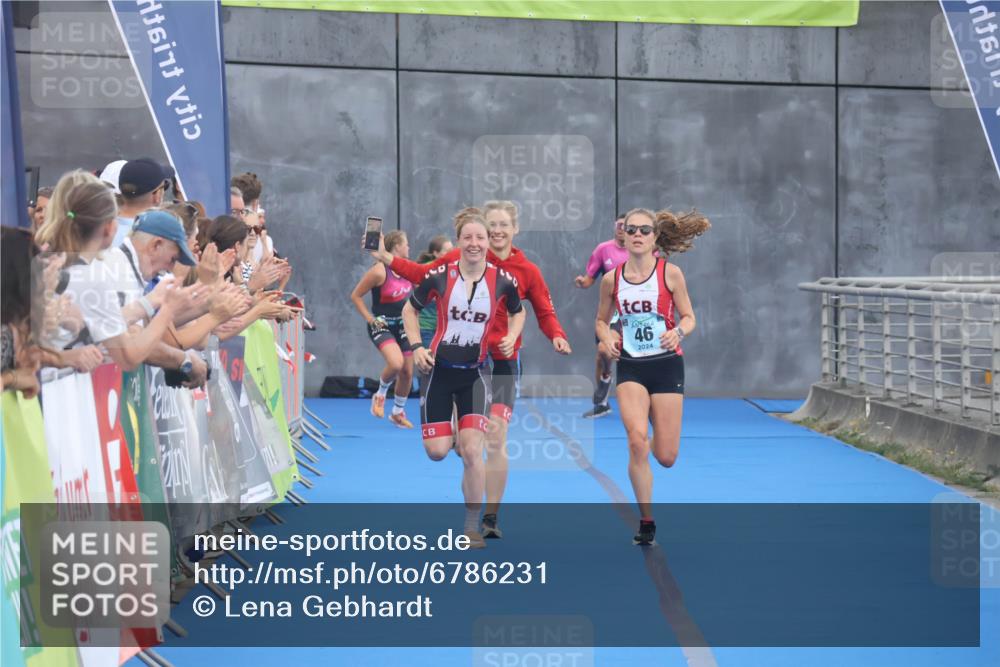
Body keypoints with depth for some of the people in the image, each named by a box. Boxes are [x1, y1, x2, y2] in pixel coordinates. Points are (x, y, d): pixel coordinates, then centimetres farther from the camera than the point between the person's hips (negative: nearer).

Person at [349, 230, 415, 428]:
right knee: (396, 363, -29)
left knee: (407, 371, 8)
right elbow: (355, 296, -13)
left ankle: (398, 412, 28)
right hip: (382, 325, -7)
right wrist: (369, 318, -15)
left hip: (402, 324, 7)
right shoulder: (379, 271, -19)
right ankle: (380, 395, 0)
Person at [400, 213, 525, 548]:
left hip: (474, 372, 0)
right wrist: (417, 346, -8)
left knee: (472, 451, -11)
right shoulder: (440, 275, -11)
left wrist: (511, 338, -5)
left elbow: (517, 312, 13)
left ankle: (472, 526, 3)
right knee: (437, 452, -2)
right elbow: (410, 310, 4)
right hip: (439, 369, 0)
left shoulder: (503, 279, -8)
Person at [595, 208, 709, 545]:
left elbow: (688, 317, 0)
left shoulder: (670, 273, -5)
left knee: (666, 457, -1)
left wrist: (678, 332, -22)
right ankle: (646, 521, -7)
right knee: (636, 439, -22)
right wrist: (607, 337, -9)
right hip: (630, 367, 1)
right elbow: (601, 321, 13)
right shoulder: (612, 279, 0)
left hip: (667, 365, -1)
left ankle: (653, 443, 42)